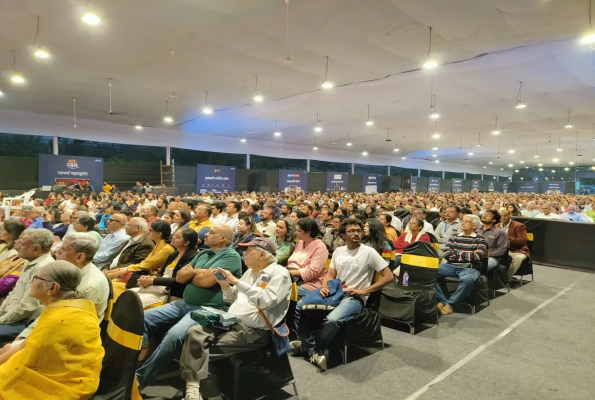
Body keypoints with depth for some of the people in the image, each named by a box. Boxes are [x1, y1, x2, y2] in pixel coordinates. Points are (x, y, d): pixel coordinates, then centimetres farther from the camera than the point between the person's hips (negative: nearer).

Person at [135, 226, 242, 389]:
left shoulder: (231, 256, -10)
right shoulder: (202, 254, 16)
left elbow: (206, 280, -21)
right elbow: (180, 277, 11)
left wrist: (192, 272, -1)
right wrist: (196, 272, -8)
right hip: (184, 304, 9)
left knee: (175, 334, -31)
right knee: (143, 319, -1)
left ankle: (141, 377, -15)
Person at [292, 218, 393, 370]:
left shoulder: (369, 252, -5)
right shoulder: (338, 251, 12)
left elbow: (389, 276, -8)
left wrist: (364, 291, -12)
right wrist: (324, 287, -9)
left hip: (355, 298, -6)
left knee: (333, 319, -36)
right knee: (300, 307, -12)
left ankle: (311, 347, -9)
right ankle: (314, 350, -6)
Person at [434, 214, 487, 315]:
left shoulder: (480, 239, 9)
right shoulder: (454, 237, 18)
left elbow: (477, 256, -7)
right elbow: (447, 254, 4)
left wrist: (456, 253, 0)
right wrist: (469, 255, -1)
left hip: (469, 268, -3)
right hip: (451, 266, 3)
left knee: (468, 279, -40)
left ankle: (450, 303, -21)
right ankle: (442, 301, -20)